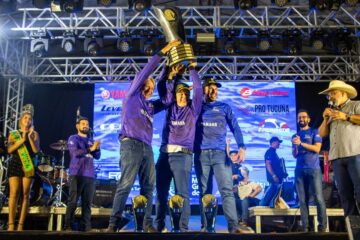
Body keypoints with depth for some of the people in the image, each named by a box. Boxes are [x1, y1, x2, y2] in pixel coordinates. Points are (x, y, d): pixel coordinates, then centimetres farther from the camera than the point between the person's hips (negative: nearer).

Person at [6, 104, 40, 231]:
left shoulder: (34, 134, 11)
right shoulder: (13, 134, 12)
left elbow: (36, 150, -2)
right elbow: (9, 150, -2)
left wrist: (30, 138, -14)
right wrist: (22, 140, -11)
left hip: (28, 166, 0)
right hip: (15, 164, 0)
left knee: (25, 194, -4)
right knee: (14, 193, -11)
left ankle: (20, 225, -4)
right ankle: (11, 224, -12)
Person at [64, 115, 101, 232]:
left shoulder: (91, 141, 22)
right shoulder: (73, 138, 7)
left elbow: (97, 156, 11)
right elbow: (75, 152, -11)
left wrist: (97, 148, -9)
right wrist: (90, 149, -18)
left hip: (90, 175, 5)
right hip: (77, 174, -5)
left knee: (87, 203, 1)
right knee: (73, 201, -9)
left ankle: (85, 227, 2)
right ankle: (68, 227, -8)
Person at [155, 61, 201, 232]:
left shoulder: (192, 110, 10)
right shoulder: (170, 108, 18)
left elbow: (198, 88, 4)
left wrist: (192, 69, 12)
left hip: (183, 155, -3)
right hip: (165, 154, 3)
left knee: (182, 194, -5)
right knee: (161, 193, 4)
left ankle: (183, 228, -2)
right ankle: (159, 226, 12)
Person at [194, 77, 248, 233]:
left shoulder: (225, 108, 15)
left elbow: (235, 128, 6)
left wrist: (241, 147, -6)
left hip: (220, 153, -1)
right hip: (201, 154, 1)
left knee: (227, 190, -11)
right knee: (205, 192, 2)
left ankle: (233, 226, -16)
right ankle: (205, 226, 6)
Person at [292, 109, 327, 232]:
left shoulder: (314, 132, 8)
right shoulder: (295, 136, 19)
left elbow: (317, 148, -5)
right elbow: (294, 155, 13)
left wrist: (301, 143, -10)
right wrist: (295, 145, -6)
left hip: (314, 169, -4)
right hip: (299, 171, 4)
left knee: (319, 198, -10)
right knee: (302, 200, 0)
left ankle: (322, 227, -6)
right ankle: (305, 227, 1)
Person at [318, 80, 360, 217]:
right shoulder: (331, 113, 26)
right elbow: (322, 134, 22)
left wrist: (346, 117, -7)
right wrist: (325, 119, 9)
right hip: (337, 157, 6)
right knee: (345, 193, 2)